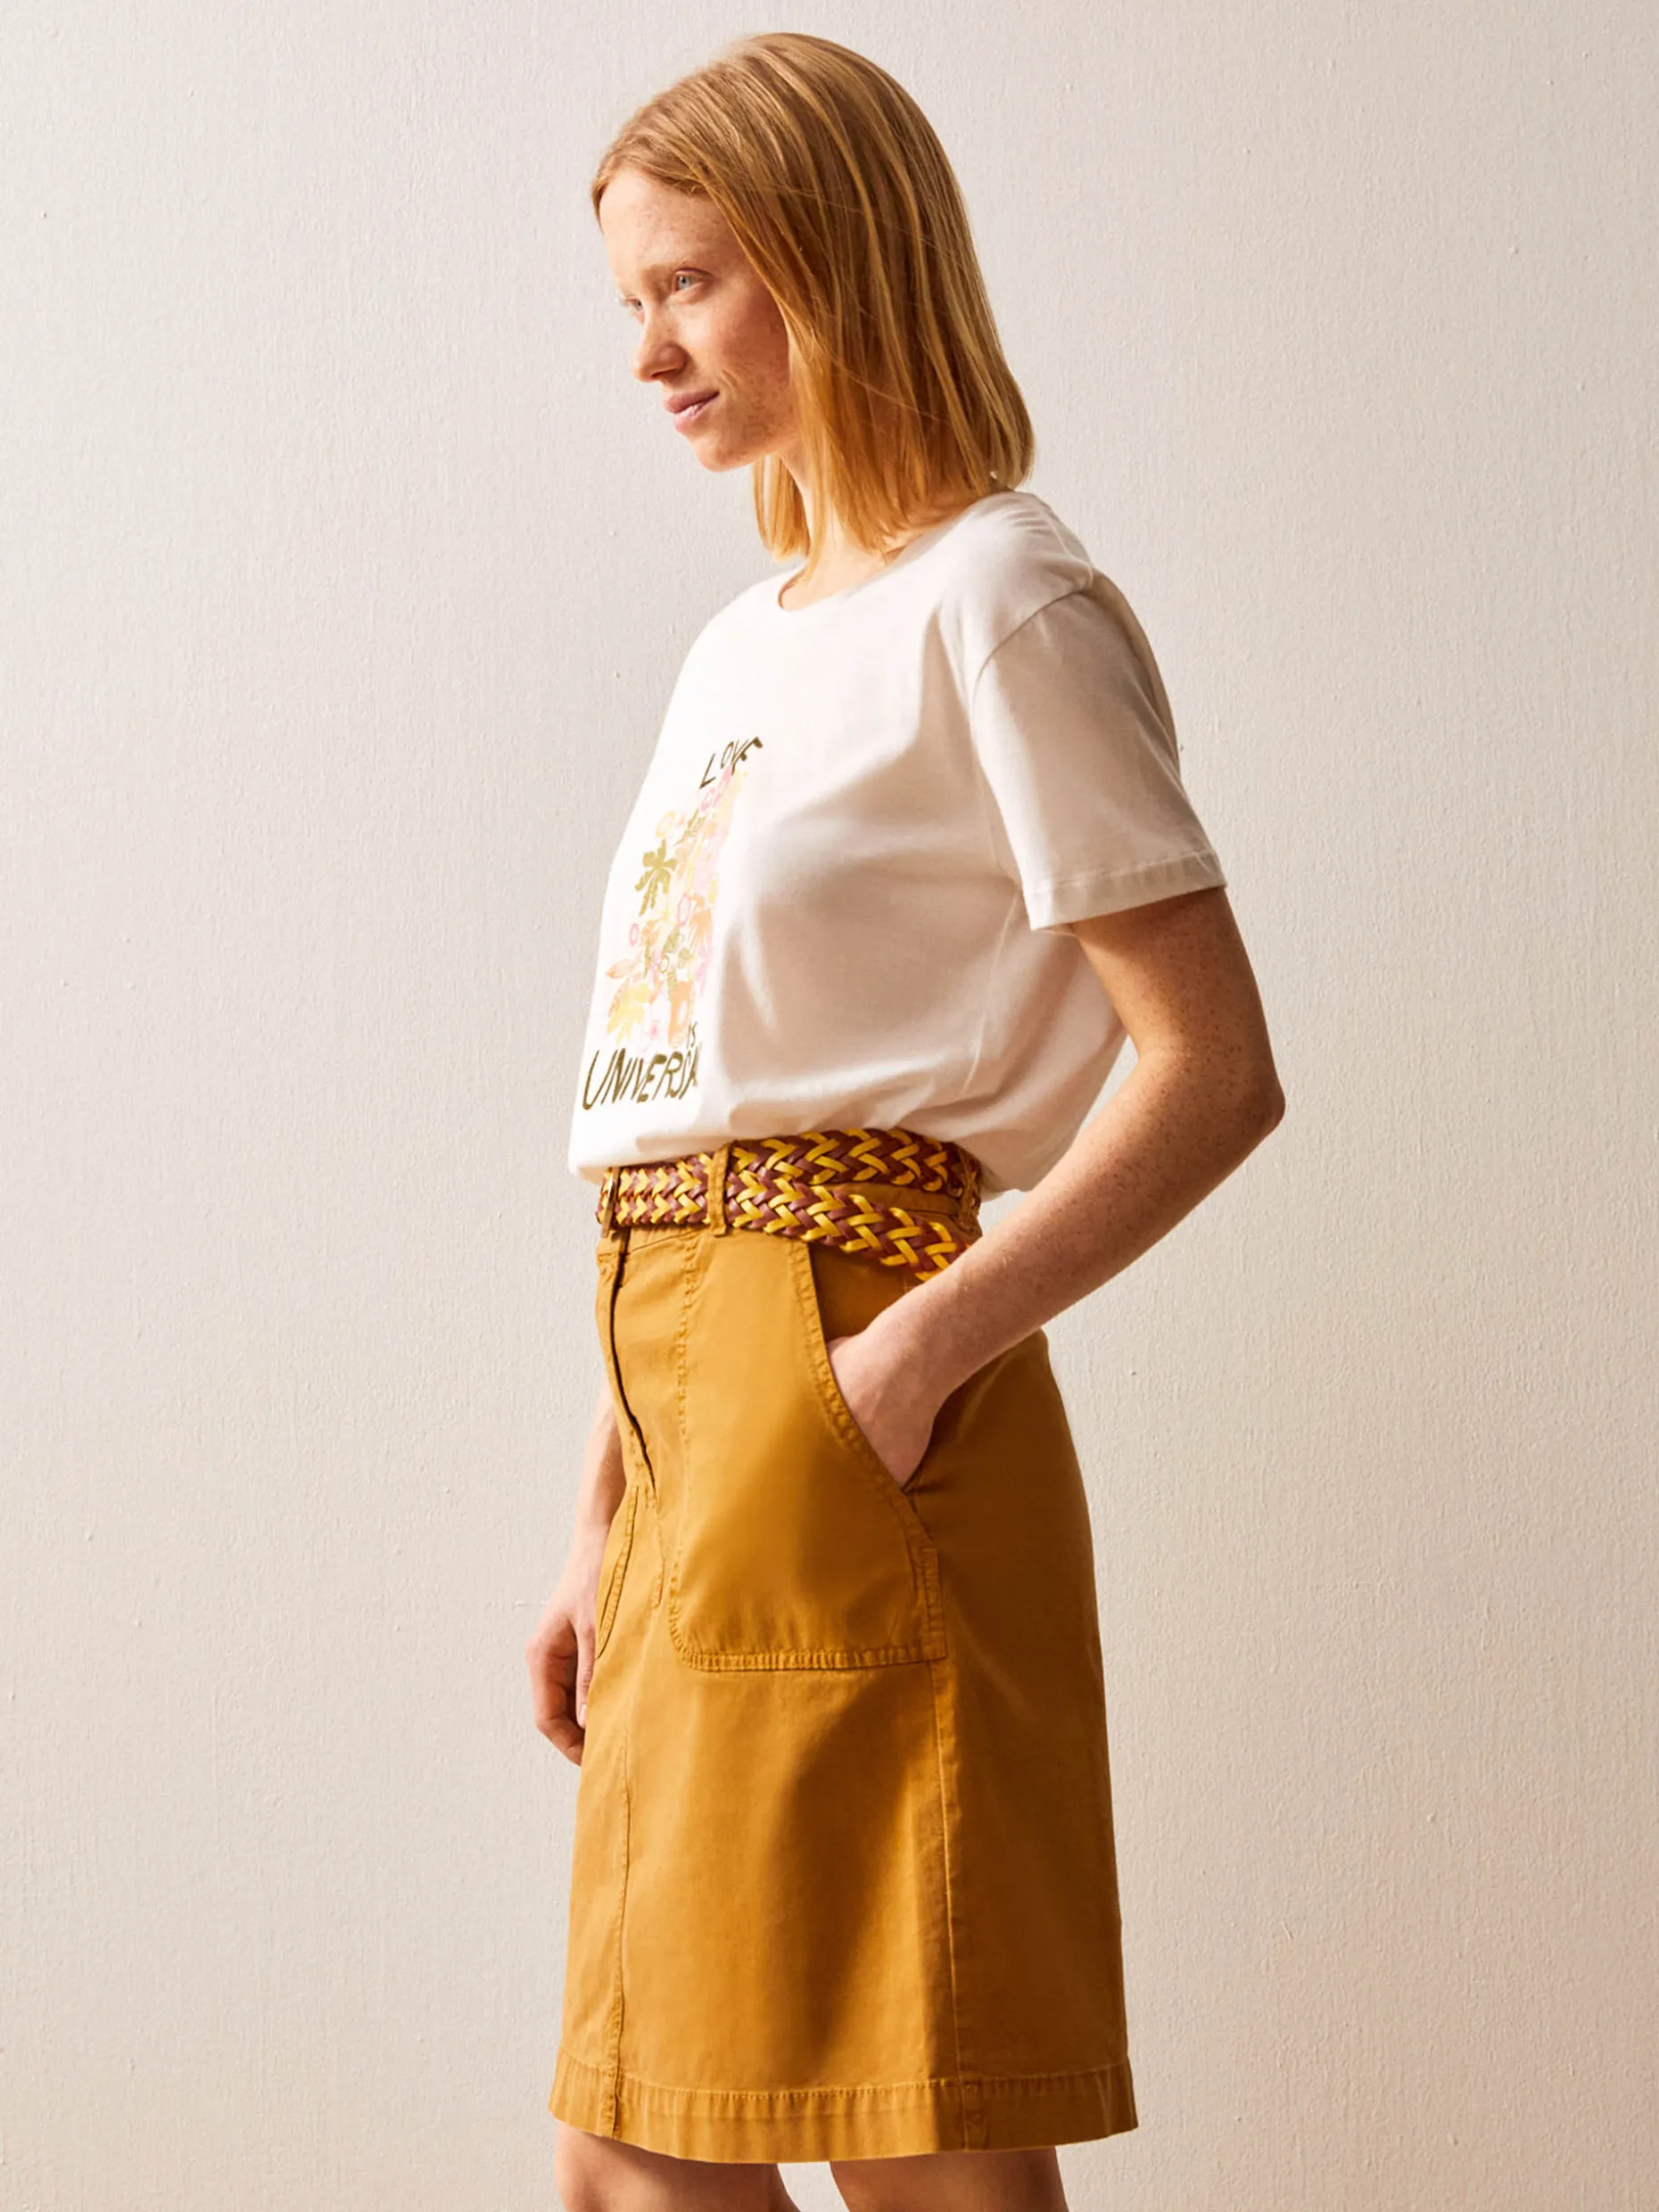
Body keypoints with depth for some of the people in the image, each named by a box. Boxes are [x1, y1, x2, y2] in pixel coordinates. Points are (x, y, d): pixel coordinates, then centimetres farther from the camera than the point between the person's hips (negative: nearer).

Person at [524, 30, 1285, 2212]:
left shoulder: (994, 605, -6)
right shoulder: (738, 655, 19)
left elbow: (1215, 1072, -13)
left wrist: (918, 1351, -20)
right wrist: (607, 1524, 16)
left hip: (847, 1395, -9)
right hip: (691, 1391, 9)